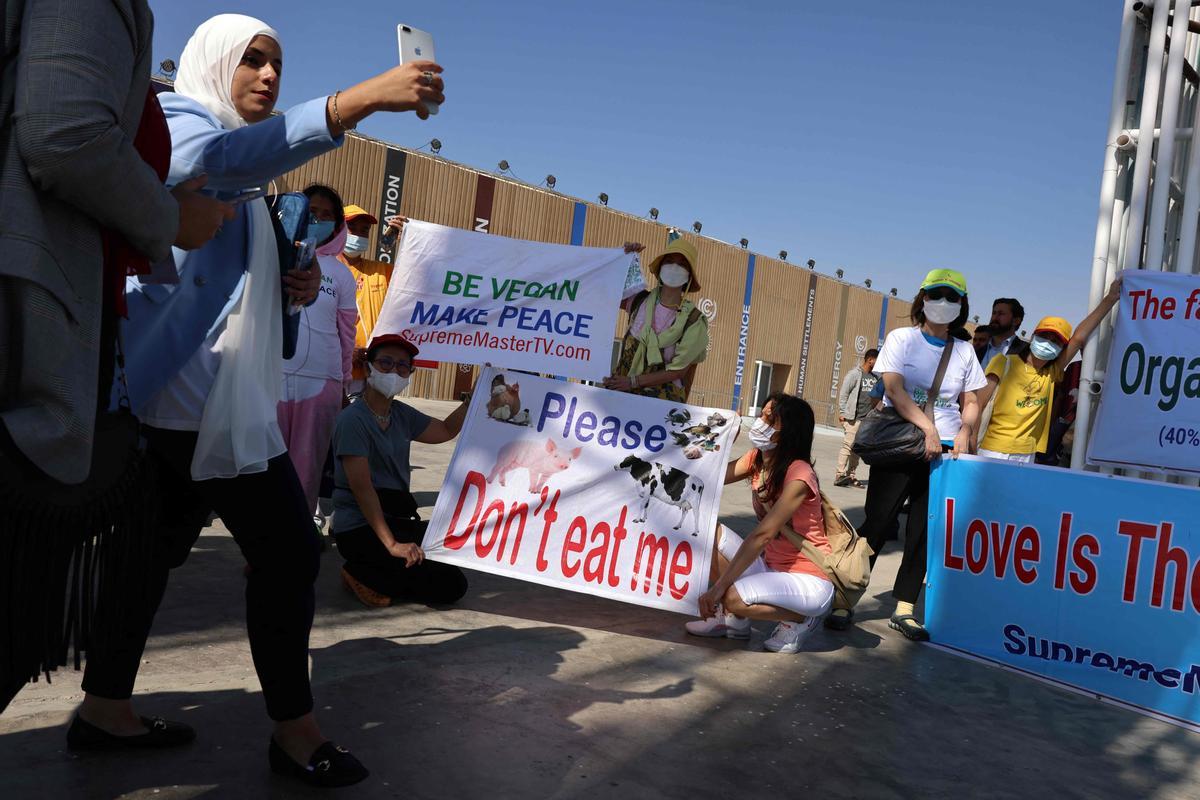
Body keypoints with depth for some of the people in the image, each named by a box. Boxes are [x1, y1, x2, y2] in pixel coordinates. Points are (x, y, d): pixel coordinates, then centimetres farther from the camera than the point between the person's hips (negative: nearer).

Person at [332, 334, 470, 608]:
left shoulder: (401, 414, 9)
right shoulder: (353, 419, -15)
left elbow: (446, 430, 24)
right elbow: (361, 487, -21)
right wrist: (392, 544, -27)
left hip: (397, 520, 8)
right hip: (360, 529, -8)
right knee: (451, 585, -16)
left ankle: (373, 574, 5)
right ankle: (360, 574, -3)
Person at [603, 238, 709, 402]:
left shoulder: (693, 320, -4)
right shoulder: (641, 301, 6)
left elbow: (677, 371, -6)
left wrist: (633, 381, -11)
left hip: (662, 395, -3)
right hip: (622, 390, 3)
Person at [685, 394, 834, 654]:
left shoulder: (799, 475, -23)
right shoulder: (757, 459, 2)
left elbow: (761, 536, -27)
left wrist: (719, 586, -28)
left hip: (807, 581, -8)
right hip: (770, 566, 8)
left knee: (734, 598, -30)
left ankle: (799, 620, 0)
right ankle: (734, 620, 6)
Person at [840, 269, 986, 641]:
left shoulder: (964, 351, 13)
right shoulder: (901, 338, 2)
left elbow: (971, 402, 14)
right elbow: (894, 388, -11)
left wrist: (964, 432, -7)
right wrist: (927, 428, -20)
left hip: (944, 453, 4)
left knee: (925, 532, 2)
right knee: (877, 524, -7)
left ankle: (904, 608, 11)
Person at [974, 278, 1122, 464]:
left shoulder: (1051, 374, 11)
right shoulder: (1005, 363, -1)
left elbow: (1079, 338, 7)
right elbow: (978, 403, -6)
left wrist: (1110, 299, 4)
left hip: (1027, 455, 4)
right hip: (993, 450, -4)